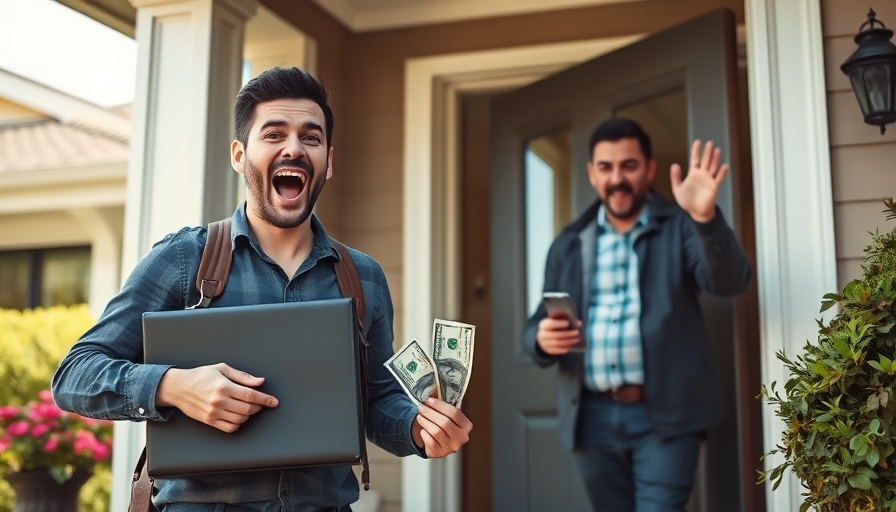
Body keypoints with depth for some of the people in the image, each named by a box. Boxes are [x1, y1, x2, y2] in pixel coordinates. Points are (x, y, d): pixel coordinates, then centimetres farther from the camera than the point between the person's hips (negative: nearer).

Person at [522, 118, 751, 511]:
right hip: (593, 417, 4)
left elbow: (729, 282, -14)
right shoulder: (569, 243, 11)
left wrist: (705, 217, -32)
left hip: (664, 414, -3)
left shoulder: (679, 228, 2)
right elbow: (538, 324, 12)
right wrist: (543, 338, -13)